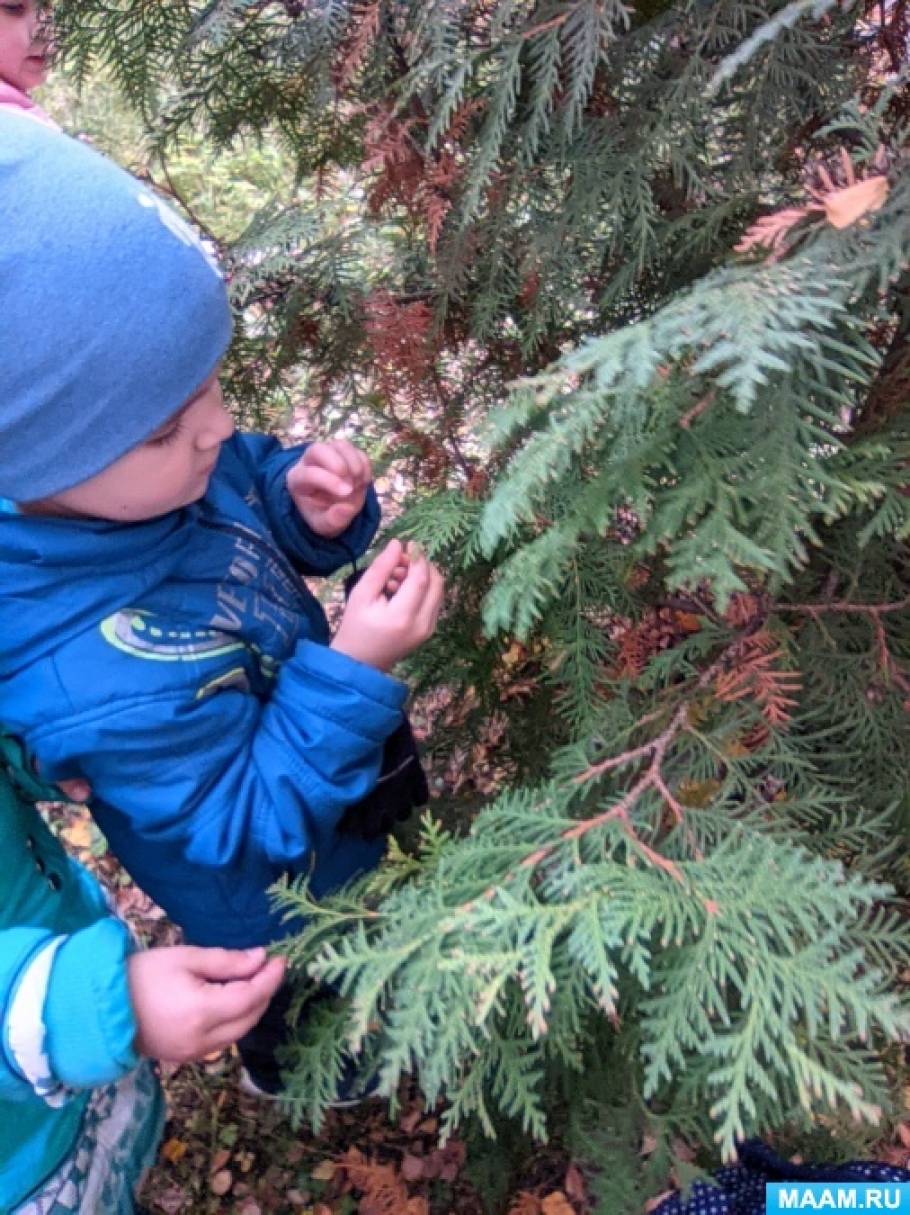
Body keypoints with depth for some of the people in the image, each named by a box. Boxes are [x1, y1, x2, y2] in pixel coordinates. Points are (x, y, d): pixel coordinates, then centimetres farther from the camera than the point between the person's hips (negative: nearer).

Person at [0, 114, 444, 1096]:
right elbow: (247, 822, -34)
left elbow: (245, 492, -3)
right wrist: (353, 671, -43)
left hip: (334, 760, 7)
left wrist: (304, 500, -26)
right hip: (268, 877, -7)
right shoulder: (103, 681, -46)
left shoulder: (148, 465, -24)